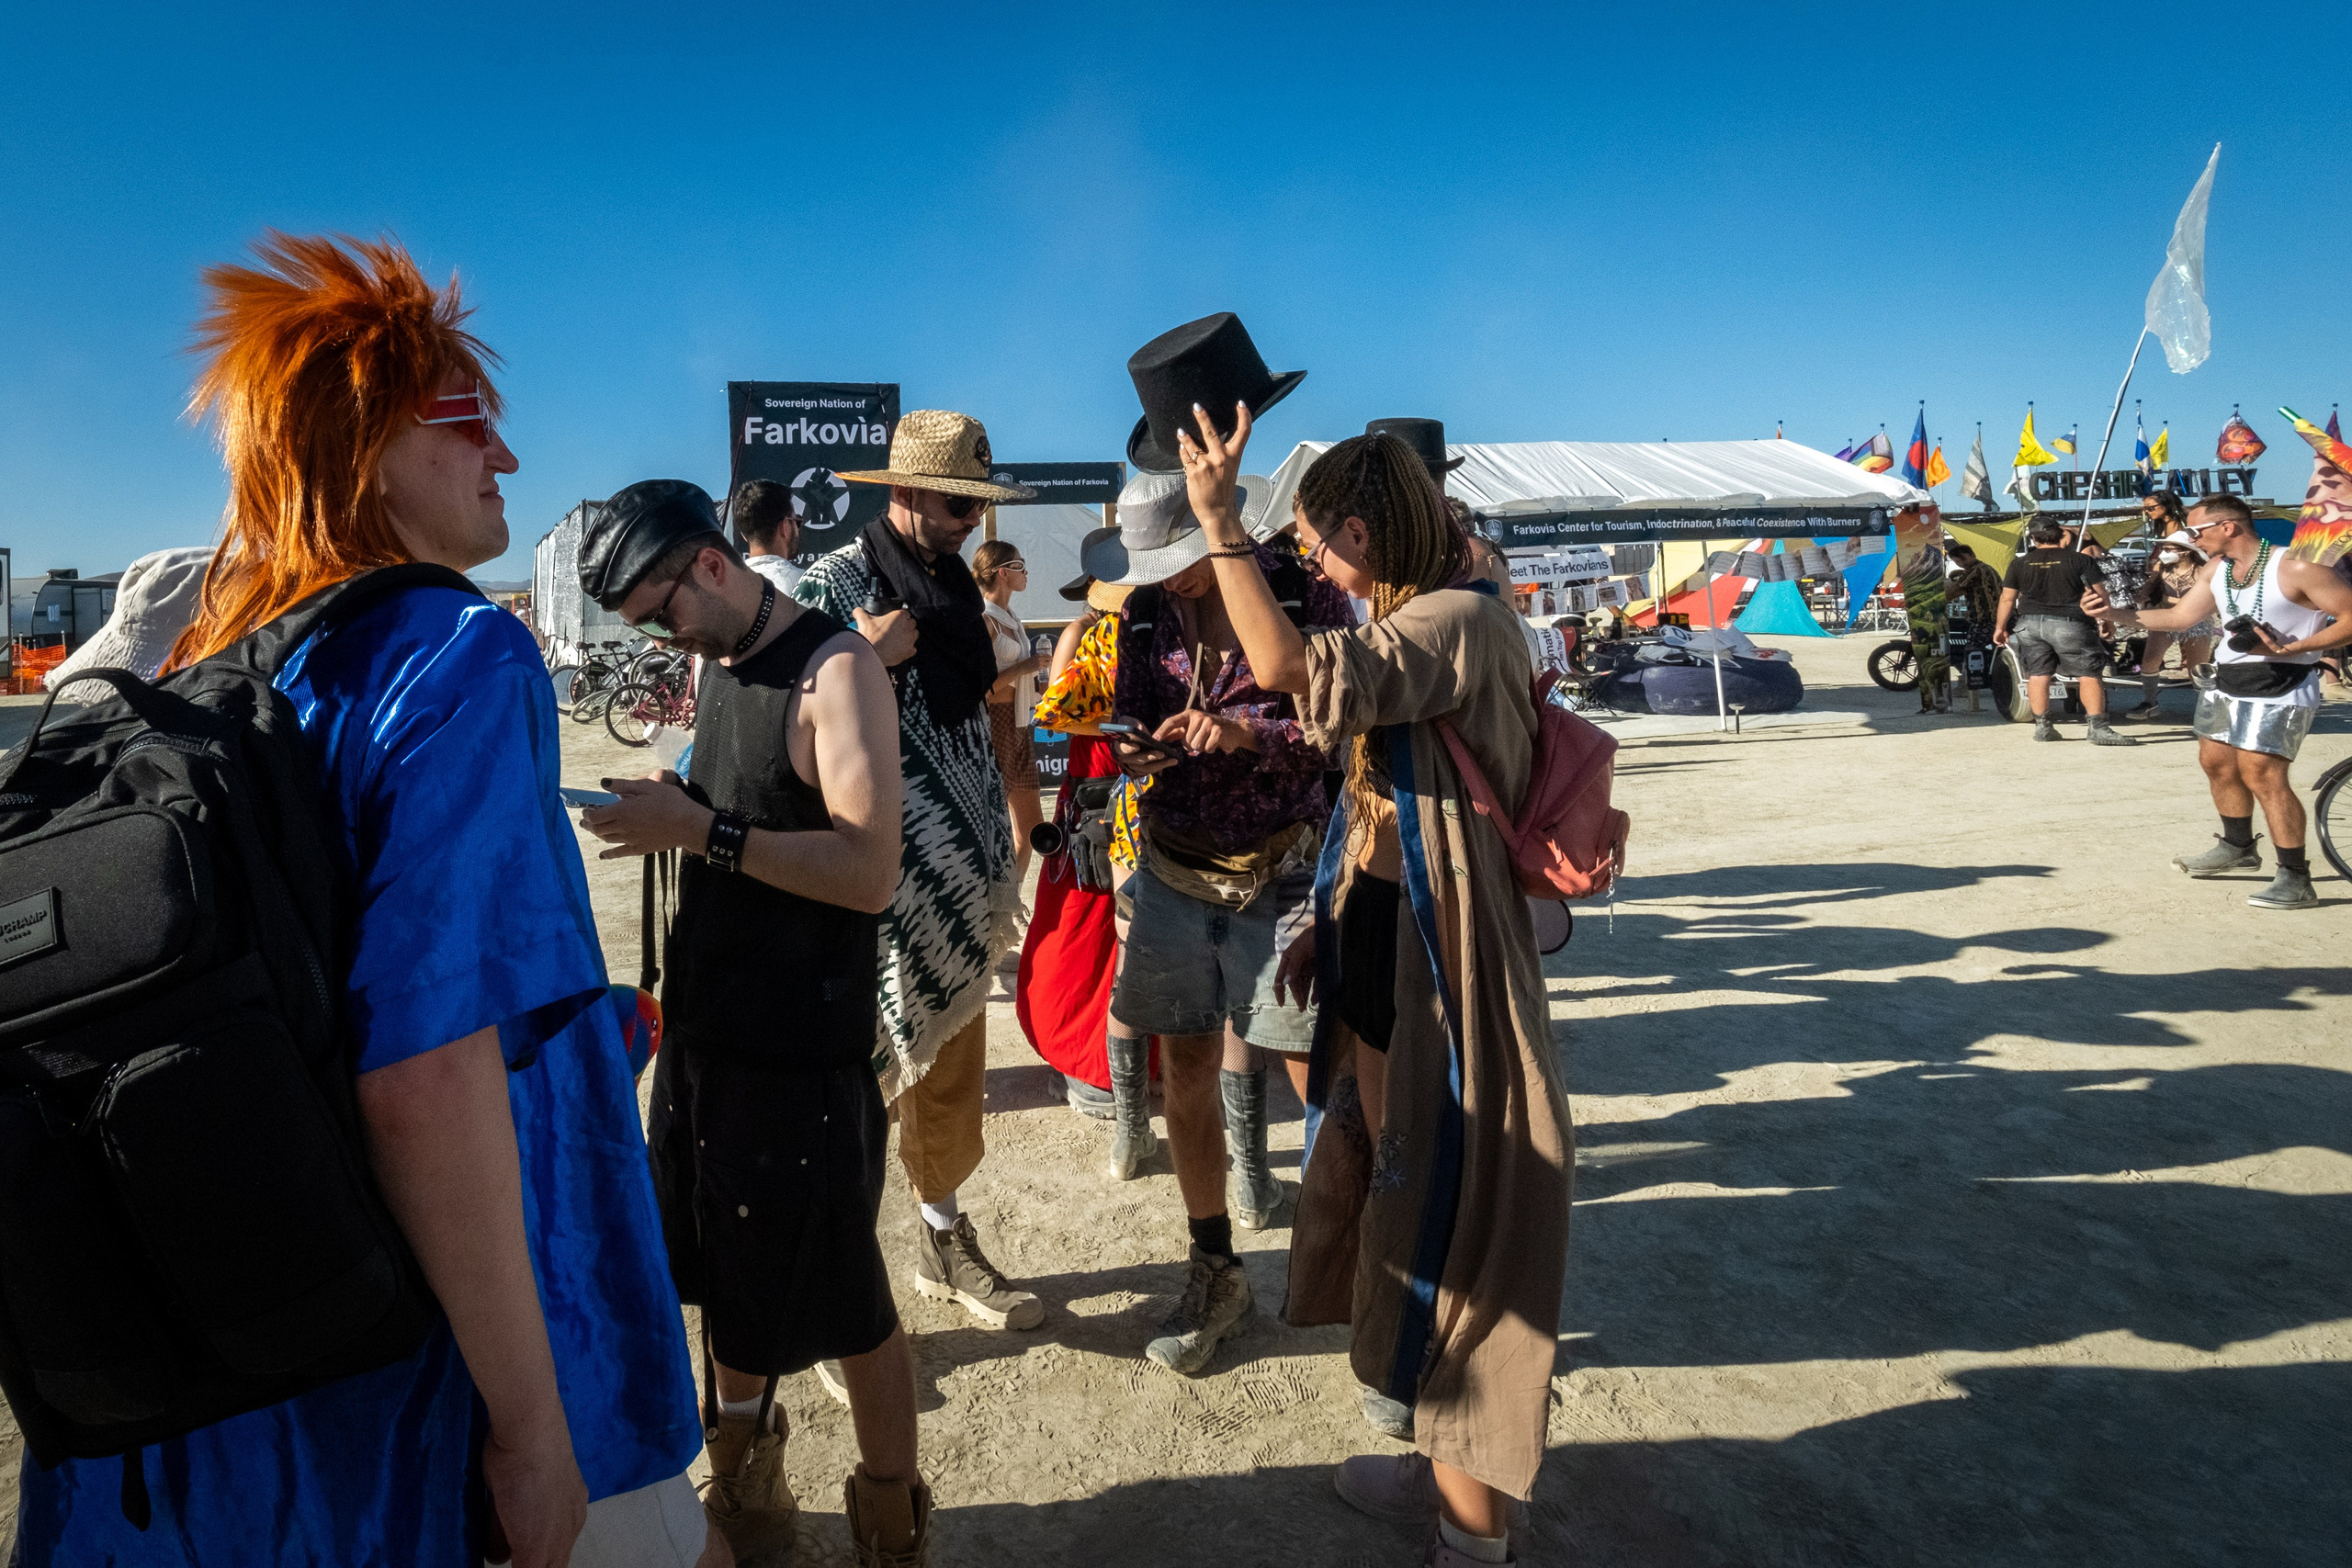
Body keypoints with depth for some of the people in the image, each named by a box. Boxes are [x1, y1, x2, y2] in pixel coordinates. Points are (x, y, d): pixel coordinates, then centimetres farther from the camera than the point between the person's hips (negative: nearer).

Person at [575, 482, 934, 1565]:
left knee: (842, 1302, 5)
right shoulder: (715, 666, 9)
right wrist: (665, 816, -1)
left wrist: (701, 831, -26)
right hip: (708, 1025, 8)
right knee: (730, 1278, 20)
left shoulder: (835, 670, -16)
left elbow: (868, 871, -25)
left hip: (803, 1048, -8)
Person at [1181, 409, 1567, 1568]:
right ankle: (1447, 1475, 42)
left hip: (1440, 994, -10)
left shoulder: (1460, 622, -18)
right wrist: (1327, 929, 17)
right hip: (1383, 979, 10)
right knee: (1406, 1218, 21)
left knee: (1452, 1240, 4)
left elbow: (1293, 670, -34)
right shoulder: (1404, 627, 12)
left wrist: (1219, 524, -28)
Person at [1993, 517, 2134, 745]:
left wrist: (2000, 627, 17)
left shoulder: (2019, 564, 7)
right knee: (2088, 674, -1)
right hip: (2068, 624, -3)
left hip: (2030, 623, 3)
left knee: (2037, 674, 9)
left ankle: (2042, 726, 11)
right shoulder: (2080, 560, 1)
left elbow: (2007, 599, 8)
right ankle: (2099, 728, -8)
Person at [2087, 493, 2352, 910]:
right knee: (2215, 762, 16)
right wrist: (2113, 611, 1)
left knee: (2261, 774, -15)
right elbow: (2181, 617, 10)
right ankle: (2238, 847, 37)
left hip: (2279, 685, -8)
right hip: (2226, 680, 9)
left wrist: (2289, 649, -24)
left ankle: (2296, 879, -7)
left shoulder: (2296, 569, -16)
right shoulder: (2216, 569, 7)